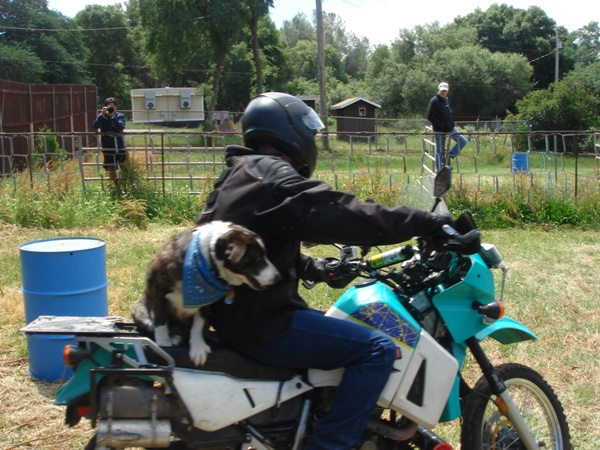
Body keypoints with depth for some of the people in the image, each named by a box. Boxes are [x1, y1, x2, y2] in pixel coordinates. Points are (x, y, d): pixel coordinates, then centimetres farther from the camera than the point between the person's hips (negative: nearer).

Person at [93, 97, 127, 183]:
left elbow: (121, 127, -18)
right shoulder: (102, 116, -2)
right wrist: (102, 114, -26)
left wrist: (113, 117, -26)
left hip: (120, 147, 2)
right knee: (112, 170, 0)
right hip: (108, 148, -2)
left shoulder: (120, 116, 0)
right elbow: (95, 126, -19)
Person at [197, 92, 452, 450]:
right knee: (378, 349, -15)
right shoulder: (272, 174, -16)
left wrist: (316, 269, 15)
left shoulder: (240, 175, 16)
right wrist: (425, 223, -19)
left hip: (235, 310, 11)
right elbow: (342, 215, -25)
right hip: (259, 322, -11)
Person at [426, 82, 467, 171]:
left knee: (462, 141, -1)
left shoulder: (446, 100, 12)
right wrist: (440, 124, -20)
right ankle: (439, 171, 10)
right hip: (439, 130, -7)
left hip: (449, 128, 7)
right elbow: (430, 116, -18)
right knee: (439, 151, 1)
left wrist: (451, 124, 9)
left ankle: (449, 156, 7)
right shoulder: (434, 101, -12)